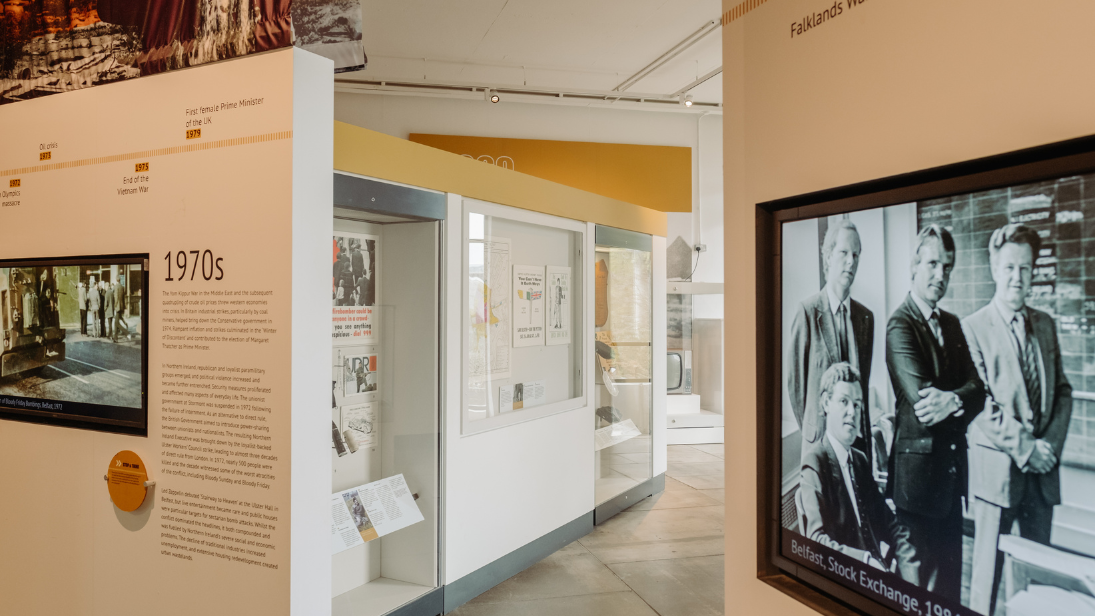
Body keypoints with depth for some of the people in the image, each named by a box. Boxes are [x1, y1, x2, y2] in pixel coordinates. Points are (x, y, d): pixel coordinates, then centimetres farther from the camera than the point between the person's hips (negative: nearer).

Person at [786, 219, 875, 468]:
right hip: (819, 440, -4)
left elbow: (864, 381, 13)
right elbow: (794, 380, -3)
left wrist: (866, 435, 12)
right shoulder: (808, 311, -8)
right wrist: (810, 429, 3)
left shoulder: (866, 317, 7)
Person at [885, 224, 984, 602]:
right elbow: (921, 400, -22)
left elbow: (976, 387, 0)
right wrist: (962, 399, -12)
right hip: (918, 470, -7)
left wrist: (952, 399, -18)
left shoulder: (952, 324, 12)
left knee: (951, 576, 16)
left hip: (951, 470, 7)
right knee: (918, 579, 4)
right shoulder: (900, 326, -12)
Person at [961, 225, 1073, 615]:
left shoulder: (1045, 325, 11)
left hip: (1043, 468, 6)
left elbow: (1062, 391, 11)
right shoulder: (972, 328, -7)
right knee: (988, 565, 2)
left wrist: (1051, 444, -2)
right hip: (996, 467, -5)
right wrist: (1024, 448, -13)